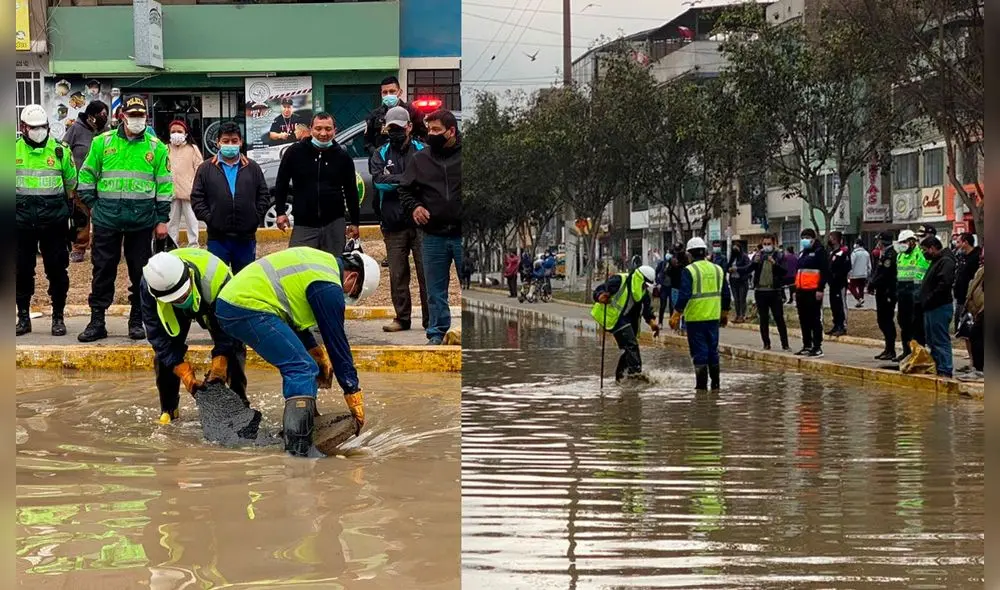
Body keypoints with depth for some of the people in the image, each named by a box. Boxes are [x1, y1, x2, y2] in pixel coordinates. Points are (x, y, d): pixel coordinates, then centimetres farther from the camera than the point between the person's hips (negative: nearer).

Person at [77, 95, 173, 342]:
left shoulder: (156, 147, 3)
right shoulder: (102, 142, 3)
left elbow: (165, 185, 5)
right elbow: (86, 175, 12)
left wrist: (162, 220, 2)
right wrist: (92, 205, 4)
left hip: (142, 220, 0)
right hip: (107, 218, 0)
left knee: (140, 273, 6)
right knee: (103, 270, 4)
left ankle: (137, 321, 16)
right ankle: (97, 321, 11)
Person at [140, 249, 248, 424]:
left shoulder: (216, 278, -46)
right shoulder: (149, 286, -40)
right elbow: (157, 335, -33)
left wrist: (218, 368, -43)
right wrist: (185, 374, -39)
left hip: (212, 303, -1)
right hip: (174, 312, 1)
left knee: (234, 346, -17)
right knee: (164, 349, -16)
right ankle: (168, 409, 0)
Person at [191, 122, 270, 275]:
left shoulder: (252, 168, 7)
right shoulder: (206, 168, 3)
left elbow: (264, 196, 9)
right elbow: (196, 198, 2)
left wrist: (256, 217, -3)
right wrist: (209, 219, -8)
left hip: (246, 238, 2)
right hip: (218, 238, -1)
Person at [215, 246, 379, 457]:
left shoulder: (324, 260, 19)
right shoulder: (328, 287, -10)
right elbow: (336, 341, -7)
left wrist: (316, 352, 25)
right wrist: (354, 394, 0)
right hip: (248, 308, -10)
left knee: (296, 365, 20)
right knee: (303, 369, -12)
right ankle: (299, 446, -20)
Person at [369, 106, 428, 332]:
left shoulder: (422, 151, 5)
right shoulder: (380, 155, 11)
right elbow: (379, 180, -6)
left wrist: (394, 182, -14)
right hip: (393, 224, 2)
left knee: (426, 273, -2)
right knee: (397, 275, 7)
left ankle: (431, 319, 4)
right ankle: (402, 318, 16)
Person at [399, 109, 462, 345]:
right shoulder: (420, 159, 8)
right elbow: (405, 190, 16)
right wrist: (414, 207, -3)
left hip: (464, 236, -3)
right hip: (433, 236, 3)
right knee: (436, 290, 11)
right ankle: (437, 332, 21)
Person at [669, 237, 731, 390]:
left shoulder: (689, 270, -11)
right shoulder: (718, 269, 8)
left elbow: (684, 295, -17)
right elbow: (726, 294, 13)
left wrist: (676, 315, -11)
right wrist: (725, 314, 24)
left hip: (695, 318, -5)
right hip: (714, 318, 5)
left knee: (699, 353, 0)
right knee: (713, 351, 15)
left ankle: (701, 385, 1)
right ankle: (715, 384, 20)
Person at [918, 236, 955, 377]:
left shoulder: (946, 261, -15)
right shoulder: (936, 261, 19)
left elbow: (944, 284, -27)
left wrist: (929, 300, -19)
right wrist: (924, 301, 13)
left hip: (940, 308, -11)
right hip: (931, 308, 11)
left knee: (941, 340, -8)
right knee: (931, 340, 16)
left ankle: (945, 371, -7)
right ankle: (935, 367, 24)